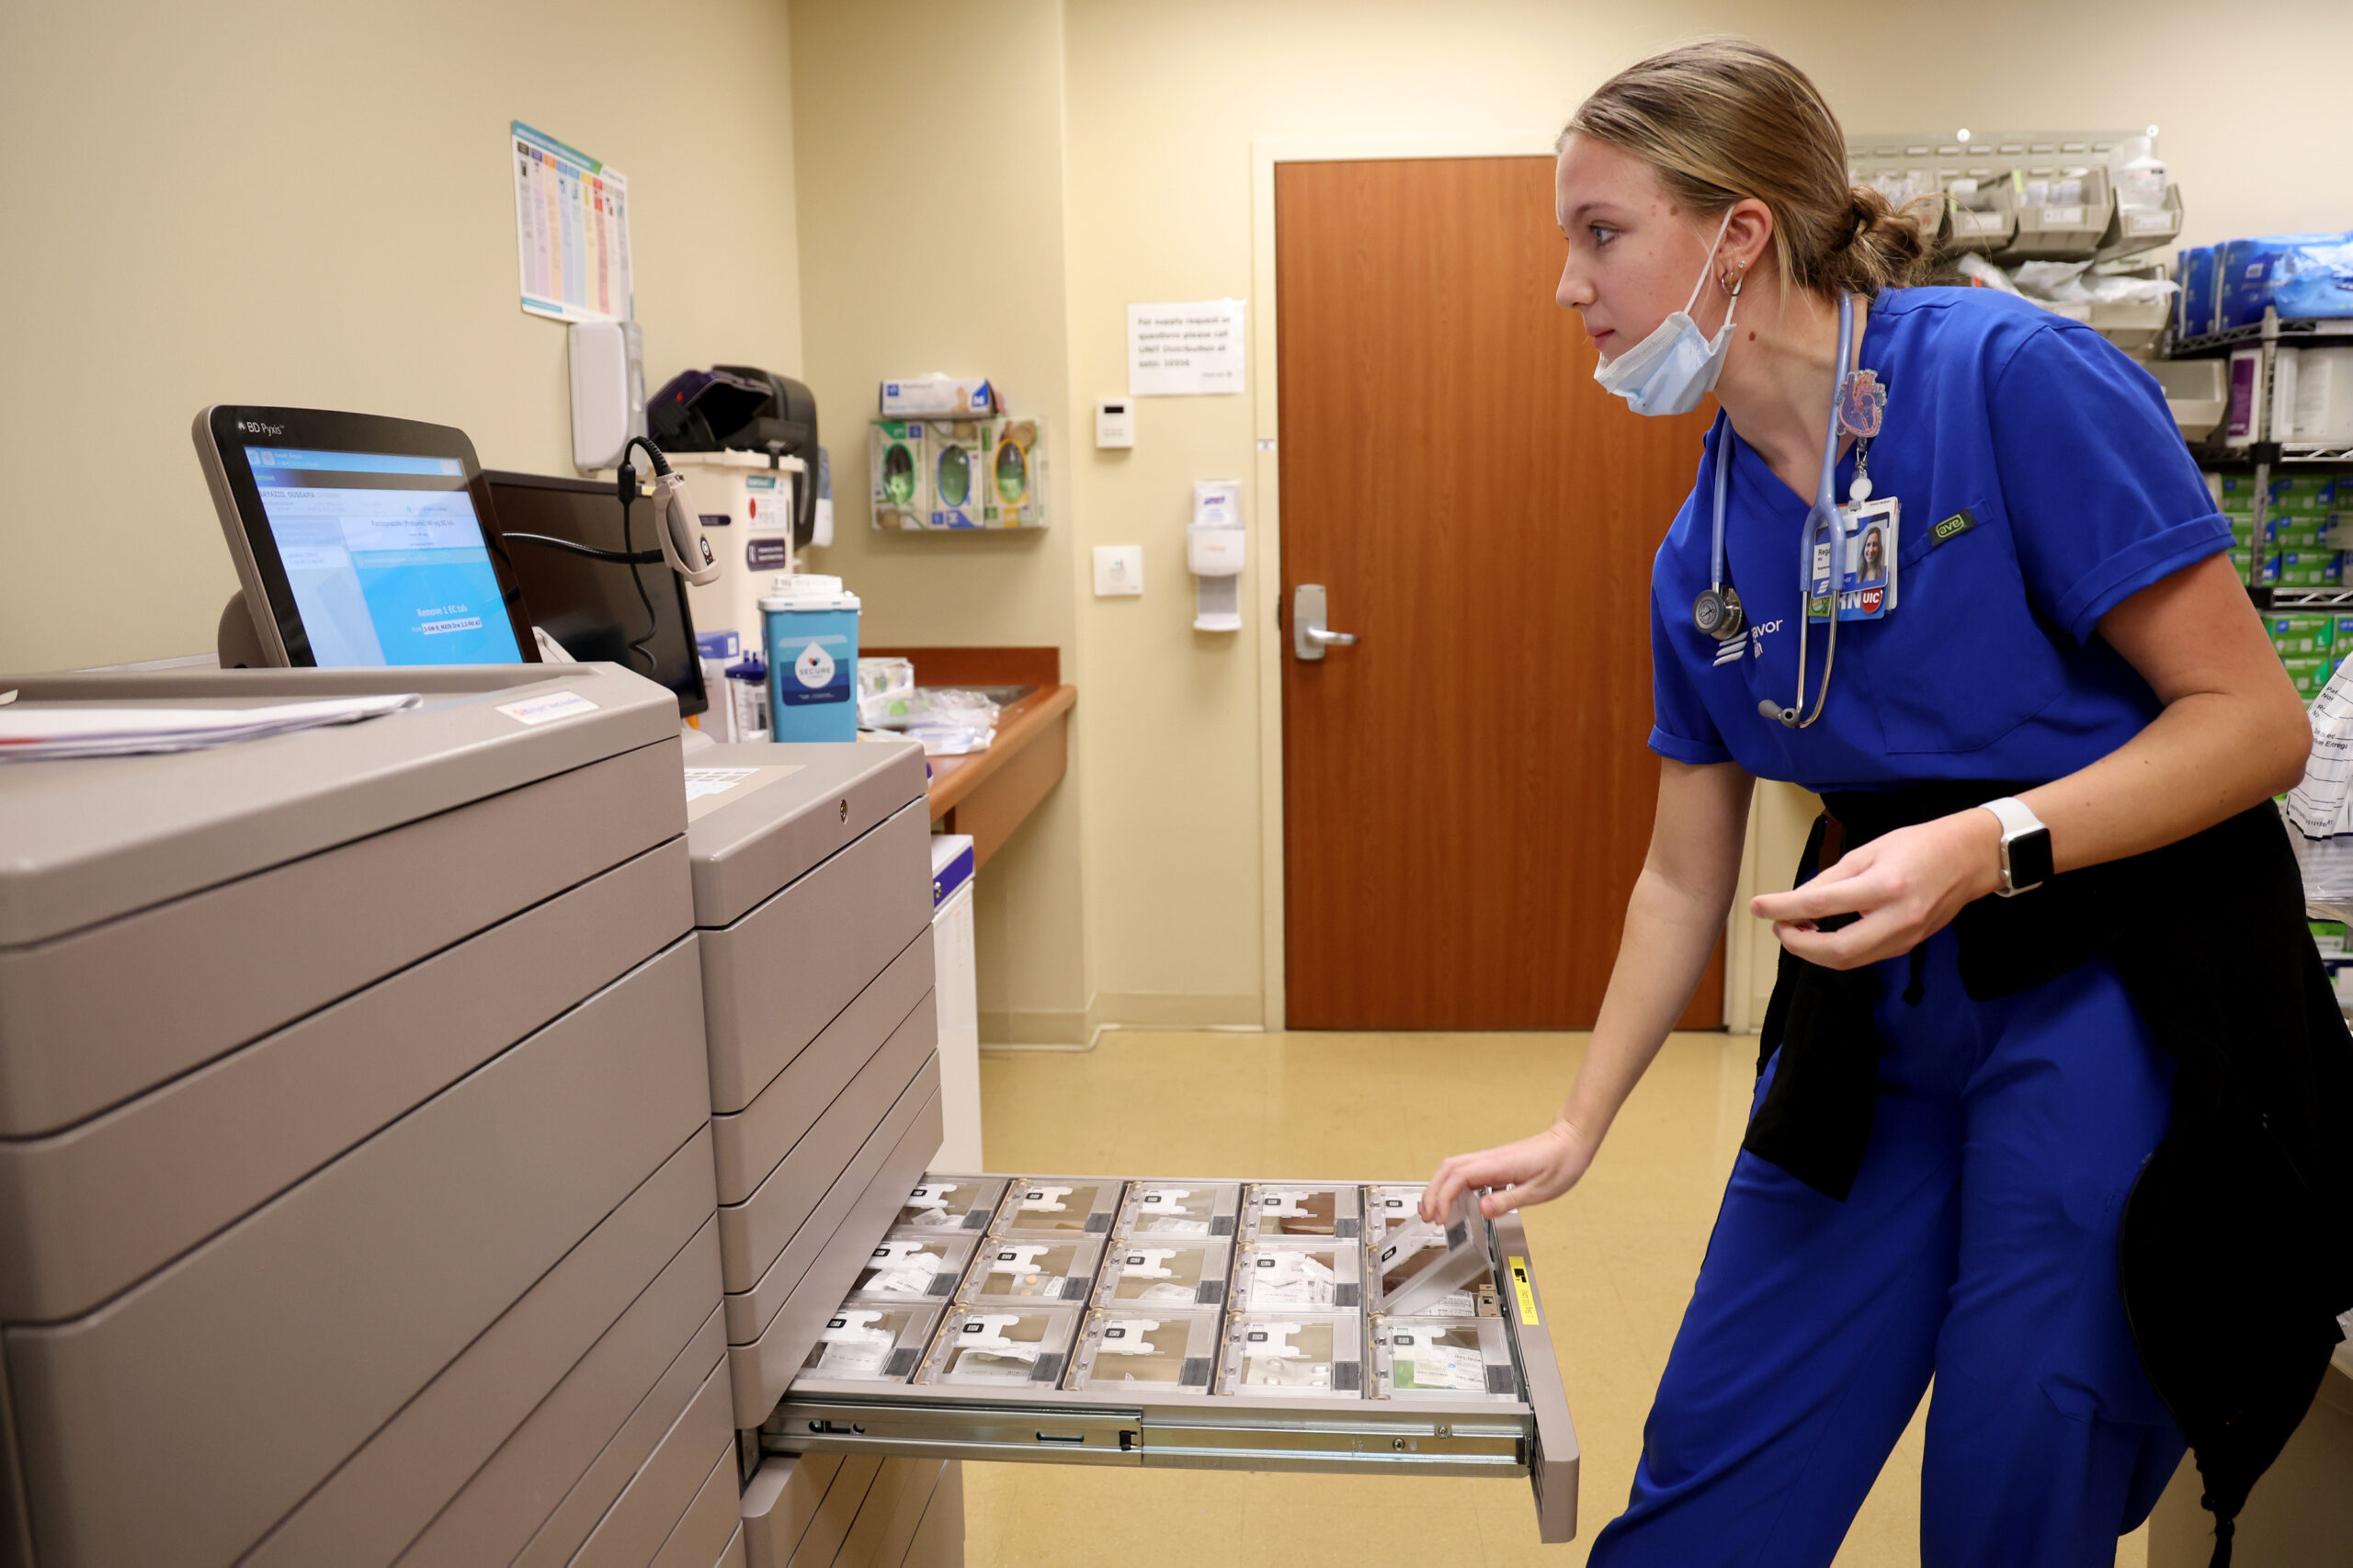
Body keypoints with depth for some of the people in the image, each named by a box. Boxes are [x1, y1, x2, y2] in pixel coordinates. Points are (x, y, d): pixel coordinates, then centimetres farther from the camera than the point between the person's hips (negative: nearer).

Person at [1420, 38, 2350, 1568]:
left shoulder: (2011, 375, -16)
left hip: (2121, 984, -5)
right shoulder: (1705, 556, 2)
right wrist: (1576, 1130, 7)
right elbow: (1686, 876, 8)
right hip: (1885, 1000, 5)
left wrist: (1987, 844, -29)